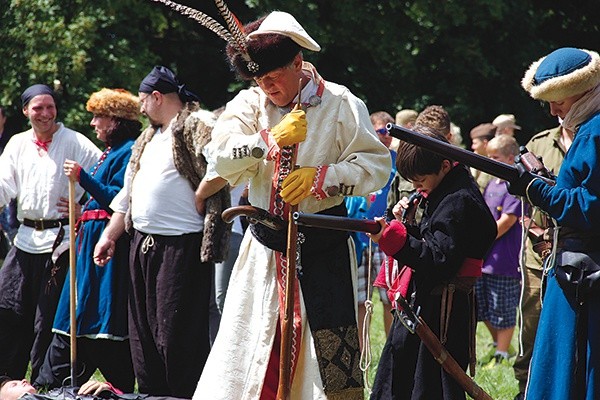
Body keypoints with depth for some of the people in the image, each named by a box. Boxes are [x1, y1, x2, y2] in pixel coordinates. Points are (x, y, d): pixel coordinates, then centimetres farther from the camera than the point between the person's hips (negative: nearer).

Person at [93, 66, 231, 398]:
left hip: (181, 246, -10)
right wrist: (110, 236, 21)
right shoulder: (148, 138, 21)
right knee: (143, 333, 13)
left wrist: (197, 201, -15)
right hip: (143, 246, 10)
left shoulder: (199, 126, -9)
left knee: (177, 337, -8)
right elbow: (127, 194, 25)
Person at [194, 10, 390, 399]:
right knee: (249, 347, 4)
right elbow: (222, 158, -10)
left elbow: (377, 164, -8)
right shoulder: (250, 104, 5)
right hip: (265, 246, 3)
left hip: (324, 247, -3)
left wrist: (320, 178, -19)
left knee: (333, 351, -5)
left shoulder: (340, 104, -4)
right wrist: (272, 140, -23)